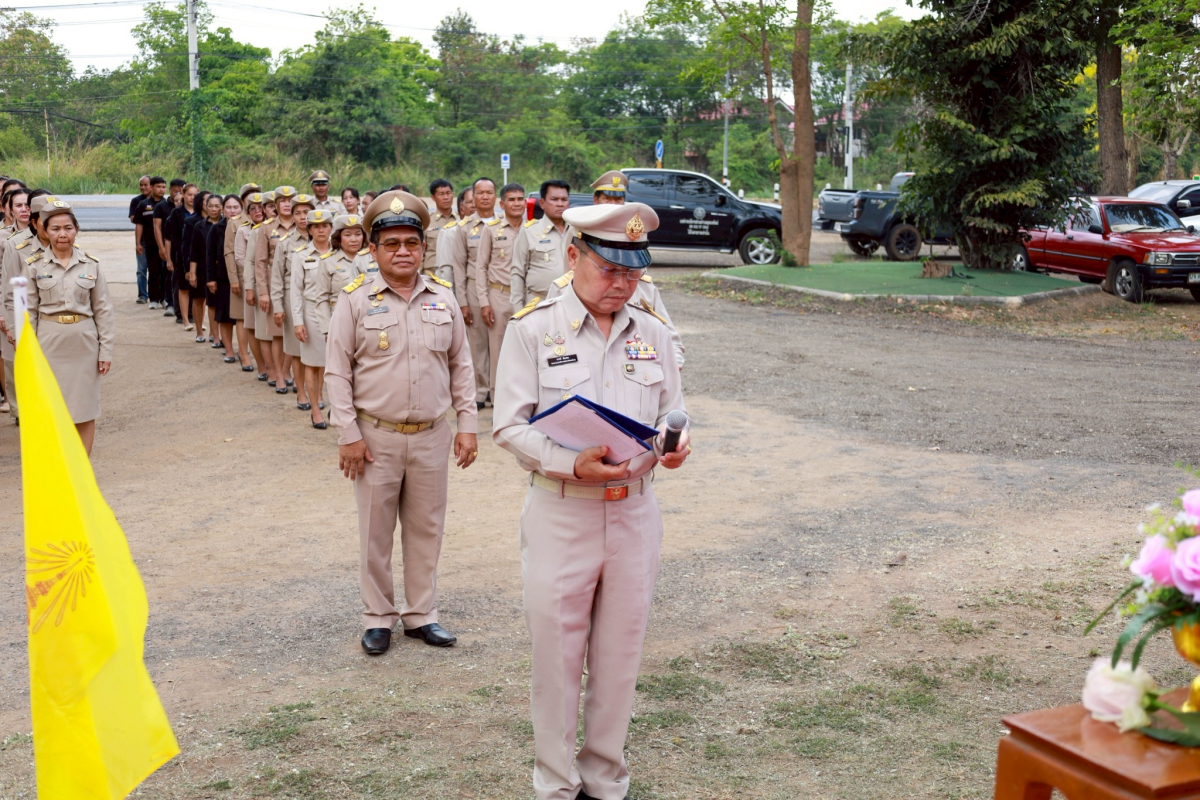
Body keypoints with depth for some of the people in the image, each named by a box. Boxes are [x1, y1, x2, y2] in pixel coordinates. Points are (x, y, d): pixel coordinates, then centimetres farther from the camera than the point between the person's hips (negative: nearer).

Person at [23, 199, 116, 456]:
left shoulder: (91, 265, 2)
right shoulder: (34, 265, 0)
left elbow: (103, 310, 3)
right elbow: (29, 312, 2)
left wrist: (106, 350, 0)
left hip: (84, 343, 1)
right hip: (49, 343, -1)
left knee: (85, 411, 6)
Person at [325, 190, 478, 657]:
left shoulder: (443, 299, 4)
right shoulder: (356, 300, -5)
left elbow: (461, 366, 10)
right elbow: (338, 371, -4)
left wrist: (468, 424, 4)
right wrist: (348, 435, -8)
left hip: (432, 436, 3)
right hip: (376, 437, -2)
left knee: (426, 530, 11)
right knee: (375, 533, 7)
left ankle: (421, 614, 25)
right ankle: (378, 618, 22)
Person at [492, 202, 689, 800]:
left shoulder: (652, 333, 7)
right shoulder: (532, 328, -6)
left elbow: (672, 411, 14)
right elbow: (509, 424, -10)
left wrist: (673, 442, -10)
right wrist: (571, 465, -23)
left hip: (634, 511, 4)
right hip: (560, 512, -3)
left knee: (620, 652, 13)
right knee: (557, 652, 6)